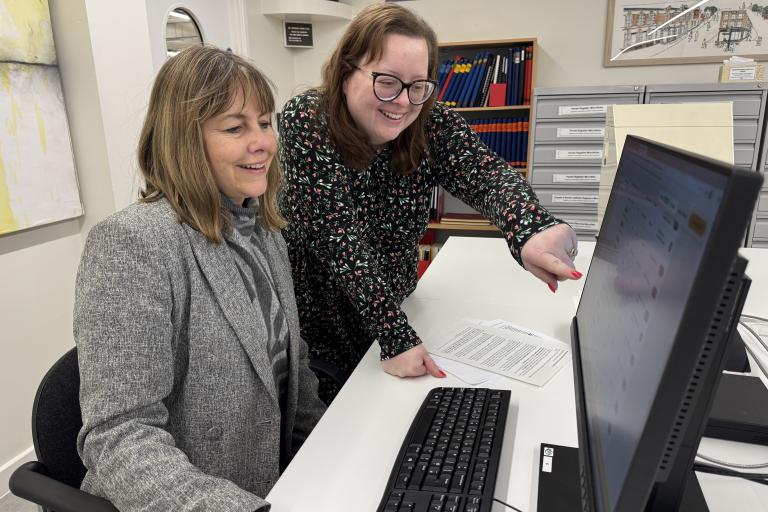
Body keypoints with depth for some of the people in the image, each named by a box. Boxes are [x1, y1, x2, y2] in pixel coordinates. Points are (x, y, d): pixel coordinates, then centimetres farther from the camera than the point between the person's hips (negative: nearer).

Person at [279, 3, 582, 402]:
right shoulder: (306, 121, -23)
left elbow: (486, 175, -31)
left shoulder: (432, 125, -14)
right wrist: (396, 338, -33)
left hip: (396, 312, 3)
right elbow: (338, 237, -29)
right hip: (316, 329, -3)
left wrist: (530, 230, -54)